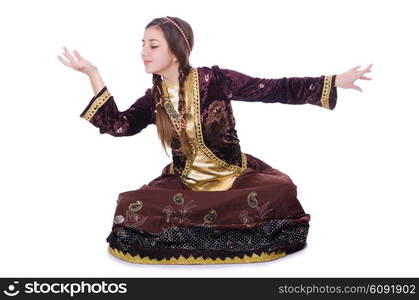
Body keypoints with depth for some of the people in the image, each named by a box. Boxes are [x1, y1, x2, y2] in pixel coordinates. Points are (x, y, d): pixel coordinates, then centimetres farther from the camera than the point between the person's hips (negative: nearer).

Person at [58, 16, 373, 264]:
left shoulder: (214, 79, -9)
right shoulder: (154, 98, 3)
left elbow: (275, 89, -10)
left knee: (281, 189, -33)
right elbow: (117, 125, -7)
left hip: (234, 173, -2)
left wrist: (335, 81, -15)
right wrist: (93, 74, -7)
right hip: (185, 181, 3)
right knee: (132, 207, -26)